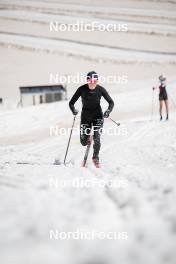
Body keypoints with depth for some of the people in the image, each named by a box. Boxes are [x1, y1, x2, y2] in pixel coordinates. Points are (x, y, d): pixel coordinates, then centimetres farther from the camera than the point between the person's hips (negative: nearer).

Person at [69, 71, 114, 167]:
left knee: (96, 139, -15)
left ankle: (95, 157, 12)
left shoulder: (100, 89, -14)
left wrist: (108, 111, -25)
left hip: (97, 116, -1)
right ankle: (87, 137, 41)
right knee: (84, 142, 2)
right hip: (85, 116, 1)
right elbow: (71, 103, -11)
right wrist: (73, 110, -32)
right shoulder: (82, 89, -16)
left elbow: (111, 102, -6)